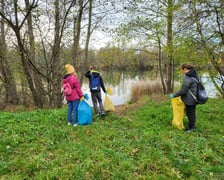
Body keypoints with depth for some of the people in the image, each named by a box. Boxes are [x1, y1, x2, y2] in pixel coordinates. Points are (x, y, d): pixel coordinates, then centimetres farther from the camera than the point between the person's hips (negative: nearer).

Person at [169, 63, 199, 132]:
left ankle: (190, 127, 21)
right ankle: (193, 125, 37)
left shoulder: (187, 78, -24)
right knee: (192, 112, 21)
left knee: (189, 113, 6)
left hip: (189, 99, -9)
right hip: (194, 98, 9)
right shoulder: (195, 75, 4)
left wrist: (174, 95, -12)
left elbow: (183, 91, -23)